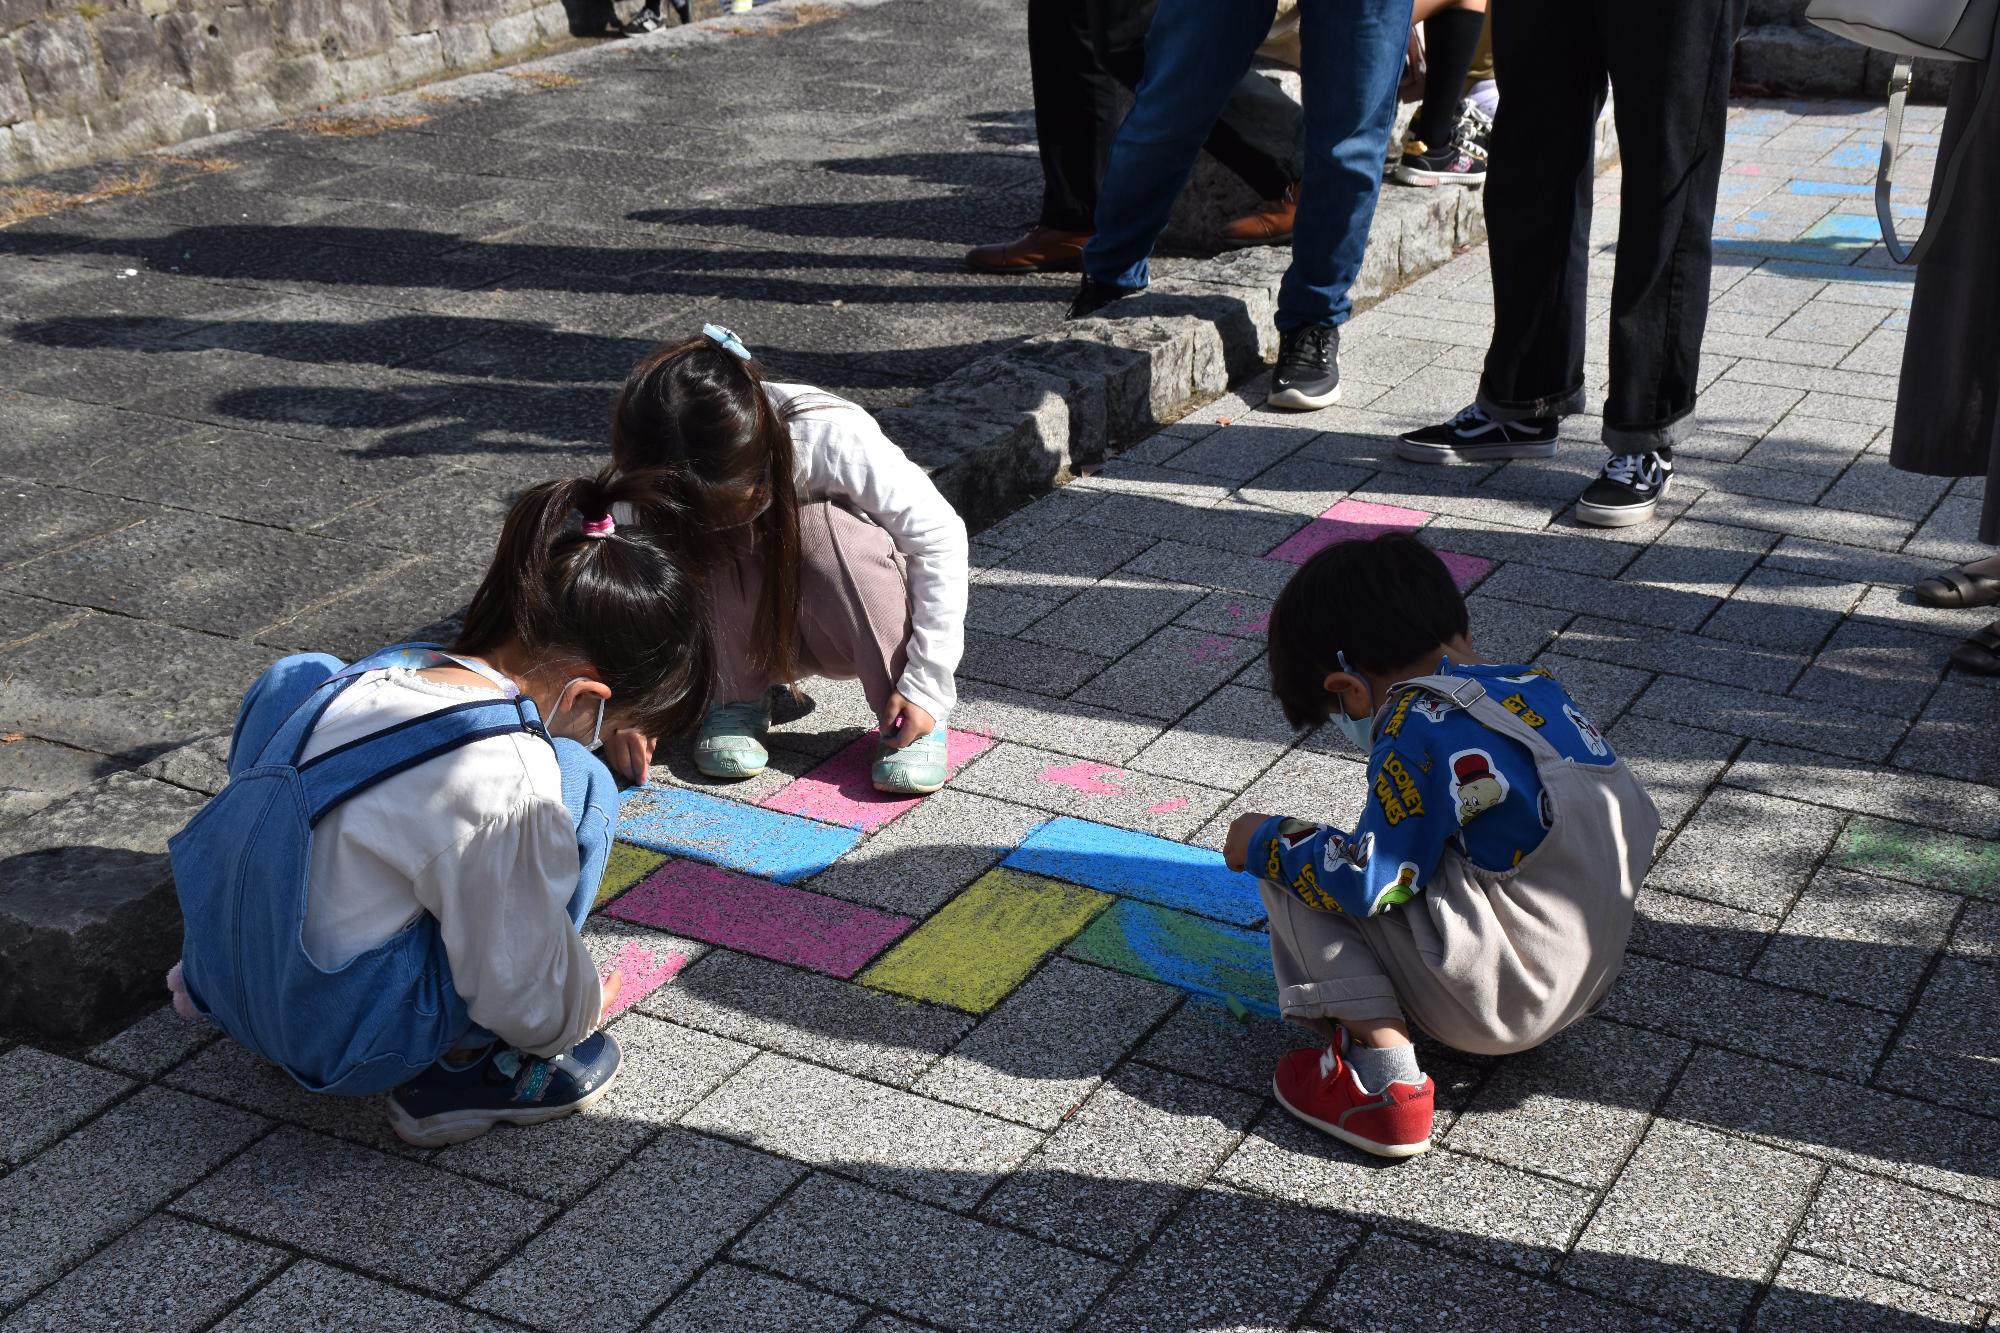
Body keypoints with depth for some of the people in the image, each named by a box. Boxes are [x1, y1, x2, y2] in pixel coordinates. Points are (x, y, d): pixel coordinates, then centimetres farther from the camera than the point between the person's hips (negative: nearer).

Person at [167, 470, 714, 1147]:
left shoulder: (386, 666, -4)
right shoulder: (508, 779, -25)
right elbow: (526, 998, -14)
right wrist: (583, 1011, 7)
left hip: (228, 982, 8)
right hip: (342, 1049, -7)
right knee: (580, 784, -9)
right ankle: (465, 1070, 2)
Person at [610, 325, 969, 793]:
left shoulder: (829, 435, -33)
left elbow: (939, 536, -27)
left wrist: (927, 685, -29)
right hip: (759, 628, 2)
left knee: (822, 526, -34)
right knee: (712, 545, -29)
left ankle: (911, 720, -20)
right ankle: (737, 700, -7)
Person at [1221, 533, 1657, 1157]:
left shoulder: (1425, 733, -19)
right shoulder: (1538, 687, 5)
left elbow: (1369, 881, -19)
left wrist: (1267, 841, -1)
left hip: (1502, 1003, -9)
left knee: (1296, 869, -4)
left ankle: (1385, 1081, -9)